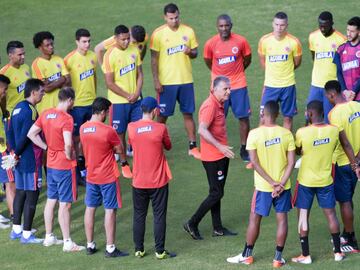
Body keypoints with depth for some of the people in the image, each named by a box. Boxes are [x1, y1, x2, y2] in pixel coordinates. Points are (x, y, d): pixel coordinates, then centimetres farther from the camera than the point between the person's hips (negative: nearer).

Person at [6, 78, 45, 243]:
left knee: (20, 192, 16)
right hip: (31, 161, -9)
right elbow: (25, 136, -22)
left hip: (19, 160, 9)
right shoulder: (31, 111, -18)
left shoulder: (18, 108, 10)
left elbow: (10, 132, 12)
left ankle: (16, 230, 22)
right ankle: (26, 234, 1)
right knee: (32, 195, -2)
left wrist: (14, 151, 11)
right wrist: (17, 153, -10)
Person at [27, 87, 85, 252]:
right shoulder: (66, 119, -20)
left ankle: (49, 237, 27)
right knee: (65, 204, -3)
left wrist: (46, 147, 6)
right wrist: (69, 156, -12)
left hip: (51, 164, 7)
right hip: (65, 167, -7)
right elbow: (68, 144, -31)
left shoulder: (46, 114, 2)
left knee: (51, 201, 17)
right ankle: (68, 243, 1)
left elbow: (31, 134, 6)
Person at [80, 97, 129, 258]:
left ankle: (90, 245, 21)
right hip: (108, 177, -6)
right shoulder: (108, 131, -20)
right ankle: (110, 248, 3)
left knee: (90, 208, 14)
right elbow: (119, 149, -10)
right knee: (110, 210, 1)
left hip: (91, 176, 6)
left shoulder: (83, 129, -1)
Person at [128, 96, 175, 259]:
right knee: (159, 216, 6)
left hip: (139, 182, 2)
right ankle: (160, 251, 7)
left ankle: (139, 250, 17)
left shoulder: (131, 128, -6)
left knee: (139, 216, 13)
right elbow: (168, 146, 3)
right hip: (158, 181, -2)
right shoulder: (160, 128, -13)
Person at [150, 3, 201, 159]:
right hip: (166, 82, -2)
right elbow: (154, 59, -4)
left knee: (188, 113, 7)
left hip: (186, 80, 2)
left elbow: (195, 53, 8)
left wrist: (190, 52, -16)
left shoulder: (188, 31, 0)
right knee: (163, 115, 5)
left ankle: (192, 147, 14)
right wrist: (156, 81, -9)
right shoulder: (158, 34, -7)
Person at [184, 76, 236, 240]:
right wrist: (220, 146, -33)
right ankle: (192, 224, 4)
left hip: (221, 155, 10)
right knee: (216, 194, -4)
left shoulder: (219, 104, 10)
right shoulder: (210, 106, -21)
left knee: (217, 192, 14)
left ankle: (218, 228, 21)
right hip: (213, 157, -10)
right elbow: (202, 130, -30)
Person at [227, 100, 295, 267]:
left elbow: (254, 162, -15)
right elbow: (291, 161, -9)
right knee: (282, 219, 9)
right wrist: (281, 184, -11)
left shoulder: (254, 134, -12)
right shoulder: (286, 133, -6)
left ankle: (247, 255, 20)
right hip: (283, 185, 2)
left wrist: (272, 182, -13)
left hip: (263, 186, -2)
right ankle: (278, 257, 11)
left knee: (254, 218, 11)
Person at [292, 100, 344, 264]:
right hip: (326, 181, 3)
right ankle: (337, 252, 21)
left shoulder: (302, 132, -20)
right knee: (330, 214, 14)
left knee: (303, 216, 8)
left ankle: (305, 255, 11)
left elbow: (297, 151, -3)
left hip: (306, 182, -3)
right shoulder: (333, 130, -10)